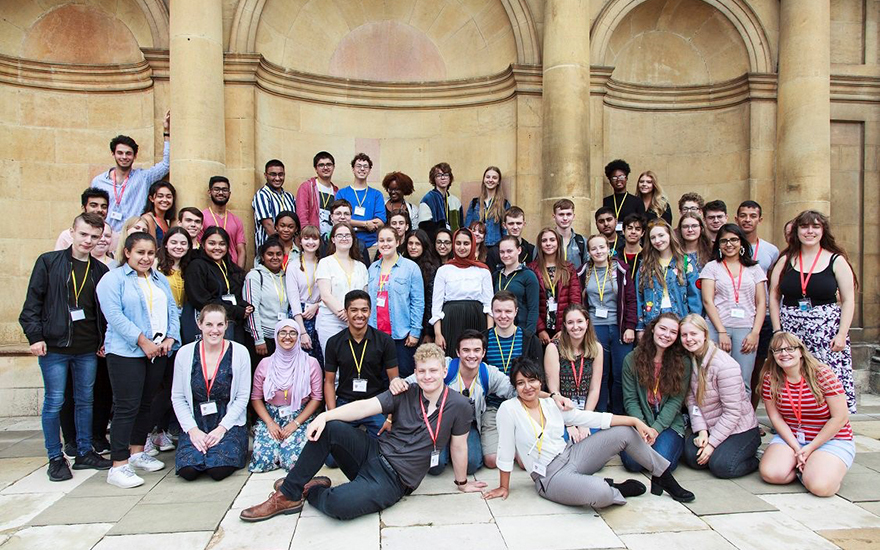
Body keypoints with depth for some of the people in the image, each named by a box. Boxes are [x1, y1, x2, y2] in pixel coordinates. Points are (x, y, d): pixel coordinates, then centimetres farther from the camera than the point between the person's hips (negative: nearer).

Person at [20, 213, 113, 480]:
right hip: (54, 347, -3)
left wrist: (105, 340, 7)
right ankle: (55, 458, 17)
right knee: (54, 402, 4)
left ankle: (85, 452, 24)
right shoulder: (48, 262, -1)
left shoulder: (100, 270, 7)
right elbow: (33, 301, -2)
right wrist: (34, 335, -9)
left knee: (85, 401, 12)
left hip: (88, 349, 3)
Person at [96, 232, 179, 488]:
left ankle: (137, 453, 27)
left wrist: (170, 339, -3)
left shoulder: (160, 280, 17)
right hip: (126, 352, -6)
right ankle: (118, 466, -1)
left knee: (146, 404, 14)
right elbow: (114, 315, -14)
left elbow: (172, 311, 13)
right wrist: (142, 341, -17)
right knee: (127, 407, -7)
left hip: (158, 352, 6)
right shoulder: (113, 279, -3)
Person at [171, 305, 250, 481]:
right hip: (195, 425, 2)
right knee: (187, 470, -21)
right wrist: (192, 429, -9)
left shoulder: (239, 352, -4)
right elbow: (177, 397, 2)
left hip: (229, 424, -2)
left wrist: (221, 428, -12)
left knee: (218, 470, -23)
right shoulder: (185, 353, 1)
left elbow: (243, 397, -3)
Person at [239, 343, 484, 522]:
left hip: (395, 479, -4)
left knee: (337, 504, -30)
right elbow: (365, 406, -9)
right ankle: (288, 494, -4)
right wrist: (324, 416, -21)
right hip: (375, 453, 5)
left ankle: (312, 491, 8)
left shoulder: (459, 405, -10)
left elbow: (458, 446, -2)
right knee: (328, 428, -19)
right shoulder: (406, 393, -1)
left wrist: (462, 483, 8)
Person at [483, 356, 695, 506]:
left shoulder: (552, 405, 1)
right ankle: (615, 490, 2)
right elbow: (505, 452, -9)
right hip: (550, 477, -6)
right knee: (599, 492, -36)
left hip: (571, 456, 6)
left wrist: (635, 421, -5)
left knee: (625, 432, -2)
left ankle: (665, 478, 21)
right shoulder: (508, 409, -14)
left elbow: (595, 419, 1)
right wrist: (504, 487, -4)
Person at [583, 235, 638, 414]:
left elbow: (631, 300, 0)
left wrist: (630, 327, -7)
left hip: (619, 328, -1)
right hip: (595, 328, 1)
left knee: (621, 374, 1)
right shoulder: (584, 272, 6)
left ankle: (619, 415, 16)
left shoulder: (620, 269, 2)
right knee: (599, 374, 5)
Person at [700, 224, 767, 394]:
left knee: (743, 383, -3)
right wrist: (722, 332, -9)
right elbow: (707, 301, 0)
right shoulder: (711, 267, 9)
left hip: (746, 329, 1)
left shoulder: (754, 269, 15)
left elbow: (761, 303, 10)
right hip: (717, 328, -1)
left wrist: (755, 332, -2)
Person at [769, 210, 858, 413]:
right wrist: (777, 331, 0)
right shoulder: (785, 260, 8)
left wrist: (842, 334, -7)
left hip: (827, 331, -1)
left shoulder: (836, 260, 4)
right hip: (791, 331, 1)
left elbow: (848, 300, 2)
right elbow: (773, 297, 8)